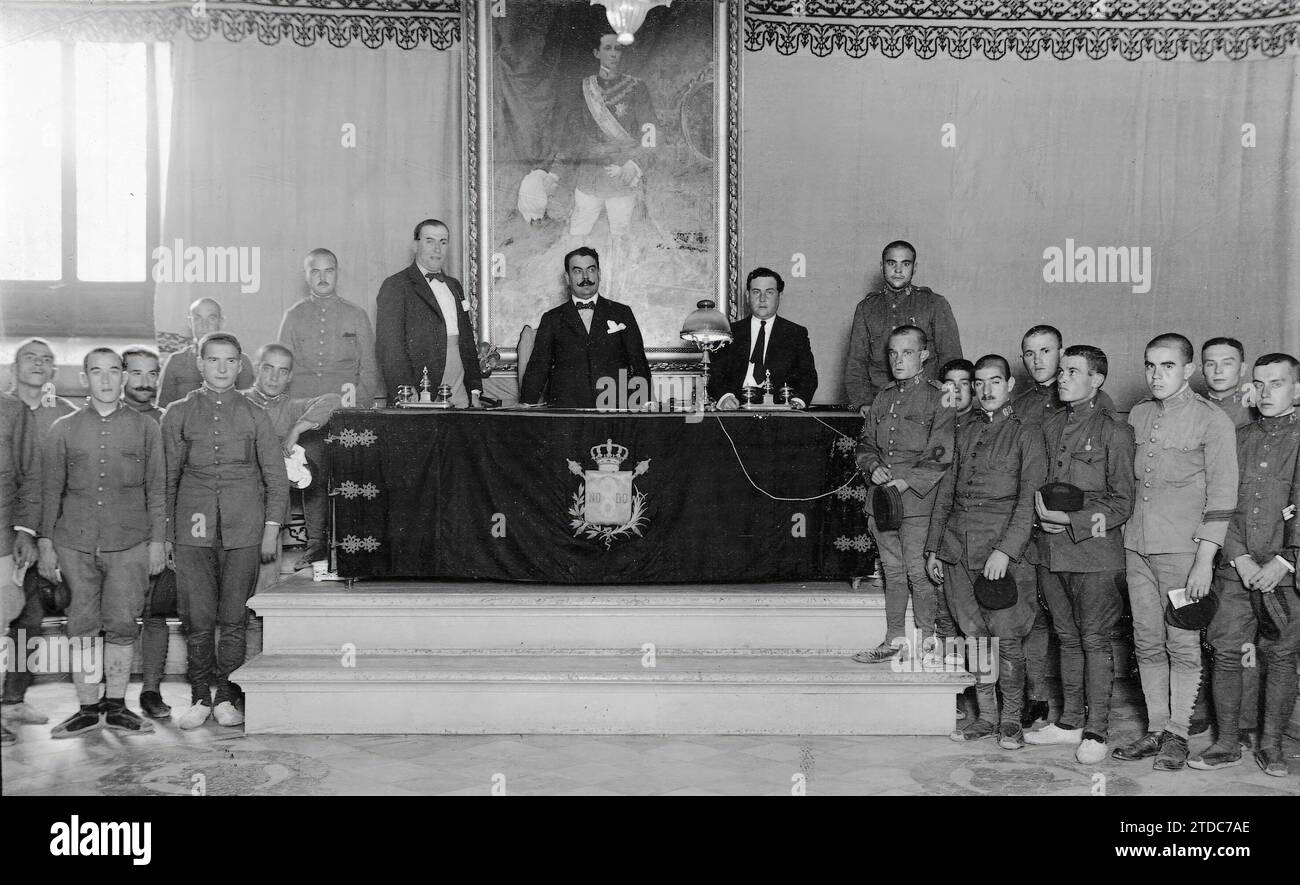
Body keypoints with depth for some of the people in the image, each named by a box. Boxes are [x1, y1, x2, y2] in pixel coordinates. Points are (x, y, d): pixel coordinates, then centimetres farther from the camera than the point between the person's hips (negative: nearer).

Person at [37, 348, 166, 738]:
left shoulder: (146, 428, 8)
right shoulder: (64, 429, 9)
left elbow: (156, 488, 8)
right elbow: (51, 489, 11)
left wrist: (157, 540, 3)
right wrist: (45, 543, 6)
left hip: (129, 544, -1)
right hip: (75, 544, 1)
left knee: (121, 625, -3)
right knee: (82, 628, 3)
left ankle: (115, 706, 9)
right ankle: (88, 709, 11)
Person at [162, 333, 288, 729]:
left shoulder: (254, 416, 8)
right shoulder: (178, 414, 9)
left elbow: (276, 476, 10)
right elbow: (167, 476, 10)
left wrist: (272, 526, 3)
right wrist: (166, 530, 6)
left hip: (243, 527, 0)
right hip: (194, 527, 0)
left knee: (234, 618, 0)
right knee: (197, 618, -1)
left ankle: (226, 697, 10)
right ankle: (200, 697, 11)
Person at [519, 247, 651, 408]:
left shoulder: (622, 313, 15)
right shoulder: (551, 319, 15)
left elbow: (639, 365, 13)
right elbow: (537, 368, 8)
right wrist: (526, 406, -7)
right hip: (565, 408, -1)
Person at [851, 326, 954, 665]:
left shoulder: (936, 398, -3)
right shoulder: (883, 399, 16)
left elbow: (940, 455, -9)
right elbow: (865, 443, 20)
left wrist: (906, 482, -16)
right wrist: (873, 467, -1)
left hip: (917, 498, -6)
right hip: (882, 496, 6)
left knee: (918, 571, -6)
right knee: (892, 570, 11)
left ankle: (928, 641, 4)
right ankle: (895, 639, 19)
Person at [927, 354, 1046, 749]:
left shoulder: (1026, 435, 1)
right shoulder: (965, 433, 16)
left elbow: (1030, 499, -7)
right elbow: (945, 492, 19)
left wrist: (1005, 549, -17)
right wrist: (933, 548, 15)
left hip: (1002, 550, -4)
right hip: (958, 549, 5)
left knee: (1007, 638, -4)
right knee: (974, 636, 7)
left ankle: (1011, 719, 8)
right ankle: (985, 716, 17)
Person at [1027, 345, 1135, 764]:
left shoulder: (1114, 430, -6)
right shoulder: (1051, 426, 13)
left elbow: (1123, 502, -8)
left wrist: (1072, 521, -15)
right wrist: (1043, 512, 0)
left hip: (1095, 549, -6)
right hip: (1052, 549, 6)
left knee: (1095, 641, -1)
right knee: (1067, 638, 13)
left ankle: (1096, 731, 7)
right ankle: (1070, 721, 23)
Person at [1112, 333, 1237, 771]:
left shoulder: (1212, 420, -6)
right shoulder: (1137, 415, 10)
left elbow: (1222, 493, -9)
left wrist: (1205, 559, -13)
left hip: (1183, 549, -5)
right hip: (1137, 546, 5)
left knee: (1182, 644, 0)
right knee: (1147, 643, 10)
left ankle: (1177, 734, 11)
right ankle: (1155, 729, 19)